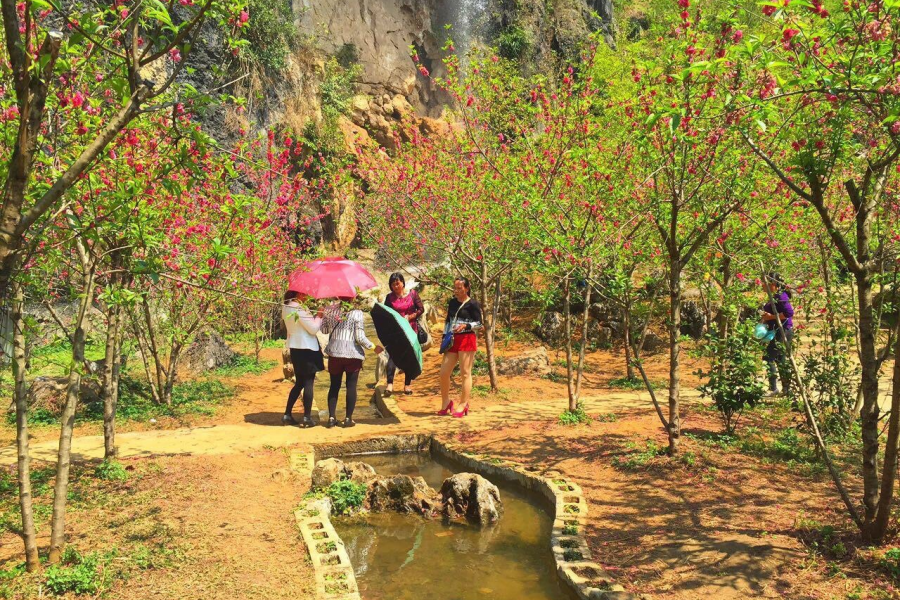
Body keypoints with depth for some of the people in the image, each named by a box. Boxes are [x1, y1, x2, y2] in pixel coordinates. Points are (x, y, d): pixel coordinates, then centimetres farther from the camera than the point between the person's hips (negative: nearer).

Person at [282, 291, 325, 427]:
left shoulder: (286, 308, 8)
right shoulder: (299, 309, -19)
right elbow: (313, 328, -16)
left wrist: (313, 316, 6)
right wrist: (318, 316, -1)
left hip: (295, 348, 8)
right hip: (307, 348, -8)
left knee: (299, 383, 16)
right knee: (308, 383, 0)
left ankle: (287, 415, 15)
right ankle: (307, 417, 3)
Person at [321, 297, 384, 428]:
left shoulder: (330, 310, 1)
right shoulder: (357, 312, -10)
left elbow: (323, 329, 8)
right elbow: (360, 337, -13)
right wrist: (374, 347, -1)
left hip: (334, 353, 3)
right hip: (353, 354, -3)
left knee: (334, 386, 12)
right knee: (351, 386, 7)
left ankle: (331, 417, 10)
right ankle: (348, 418, 8)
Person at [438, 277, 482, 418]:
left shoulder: (472, 304, -4)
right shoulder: (452, 302, 14)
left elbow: (479, 324, -5)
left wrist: (466, 326, -21)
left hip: (467, 340, -6)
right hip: (453, 340, 6)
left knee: (465, 373, -2)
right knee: (444, 372, 3)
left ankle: (463, 405, 6)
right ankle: (445, 403, 19)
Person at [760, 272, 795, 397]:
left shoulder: (780, 296, -16)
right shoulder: (774, 296, 14)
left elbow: (789, 312, -25)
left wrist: (771, 316, -21)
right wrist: (766, 318, 8)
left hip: (783, 331, -11)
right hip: (777, 331, 11)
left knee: (769, 357, -13)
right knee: (780, 360, 15)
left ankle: (773, 388, -11)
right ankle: (786, 388, 23)